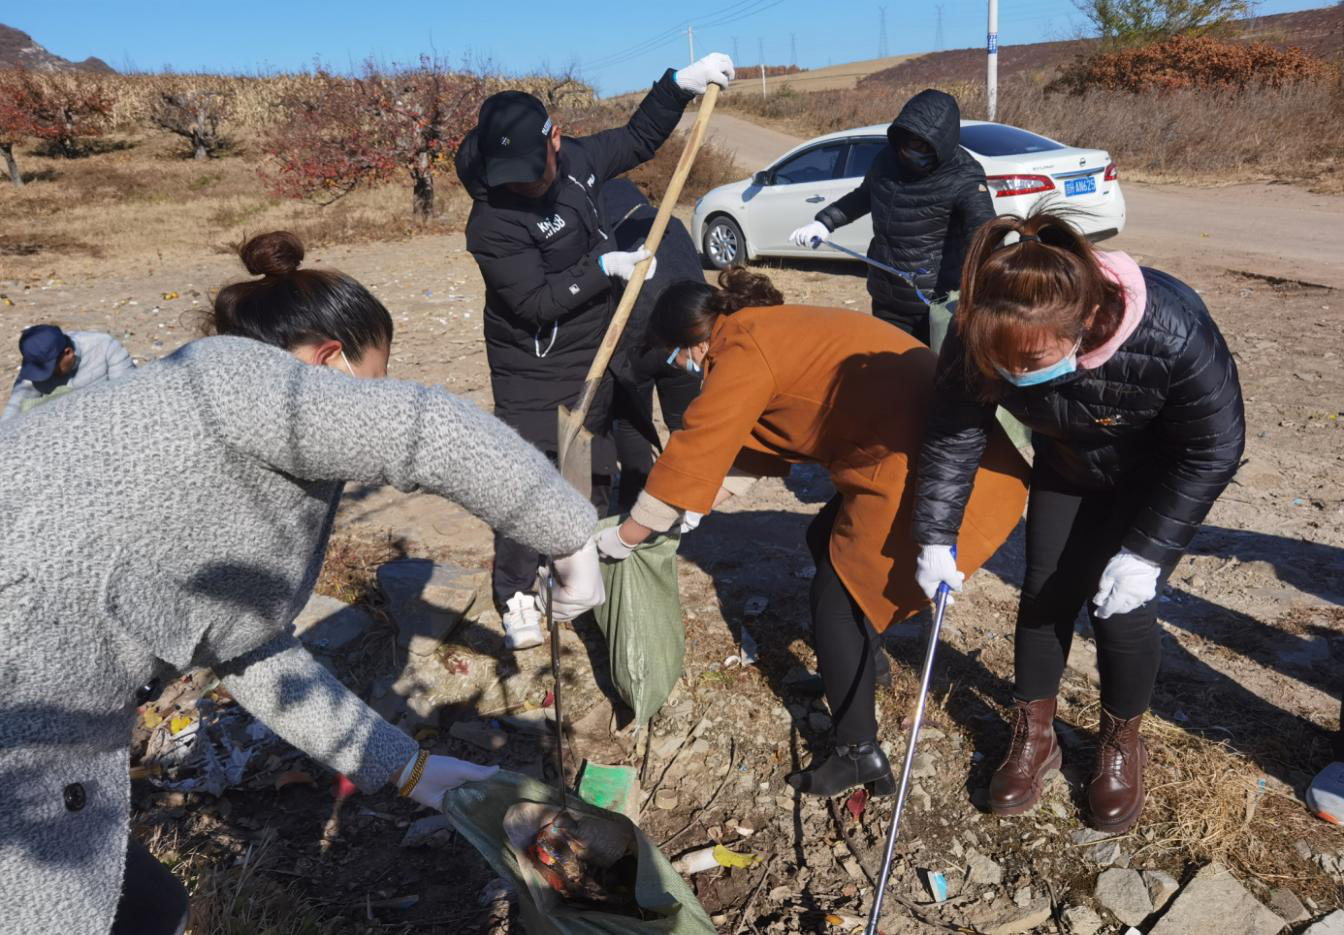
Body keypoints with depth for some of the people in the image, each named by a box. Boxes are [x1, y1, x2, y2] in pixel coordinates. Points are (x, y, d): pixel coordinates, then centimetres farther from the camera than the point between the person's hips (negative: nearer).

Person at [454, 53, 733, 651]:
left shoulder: (578, 159, -4)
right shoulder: (491, 220, -24)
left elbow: (640, 139, 12)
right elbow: (535, 300, -26)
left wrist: (679, 85, 1)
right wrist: (605, 267, -27)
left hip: (595, 355, 6)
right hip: (532, 370, -6)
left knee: (593, 473, 15)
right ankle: (516, 597, 9)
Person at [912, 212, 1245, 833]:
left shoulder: (1171, 334, -41)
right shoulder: (981, 336, -33)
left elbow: (1214, 449, -25)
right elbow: (953, 433, -17)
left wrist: (1147, 551, -27)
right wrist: (936, 535, -19)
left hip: (1158, 475, -3)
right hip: (1065, 466, 3)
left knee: (1122, 606, -6)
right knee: (1046, 591, 3)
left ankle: (1121, 745, 22)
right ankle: (1034, 735, 24)